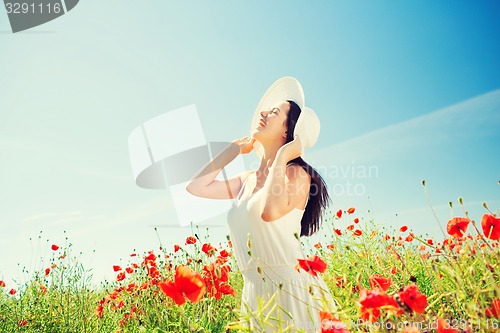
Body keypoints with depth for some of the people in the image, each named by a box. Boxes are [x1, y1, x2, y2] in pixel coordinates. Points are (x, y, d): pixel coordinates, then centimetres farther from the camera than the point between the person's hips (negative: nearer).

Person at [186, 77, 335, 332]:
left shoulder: (296, 174, -12)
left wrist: (282, 157, -18)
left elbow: (270, 212, -30)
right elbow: (196, 187, 7)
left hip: (289, 290, -6)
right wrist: (235, 148, 11)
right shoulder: (248, 180, 9)